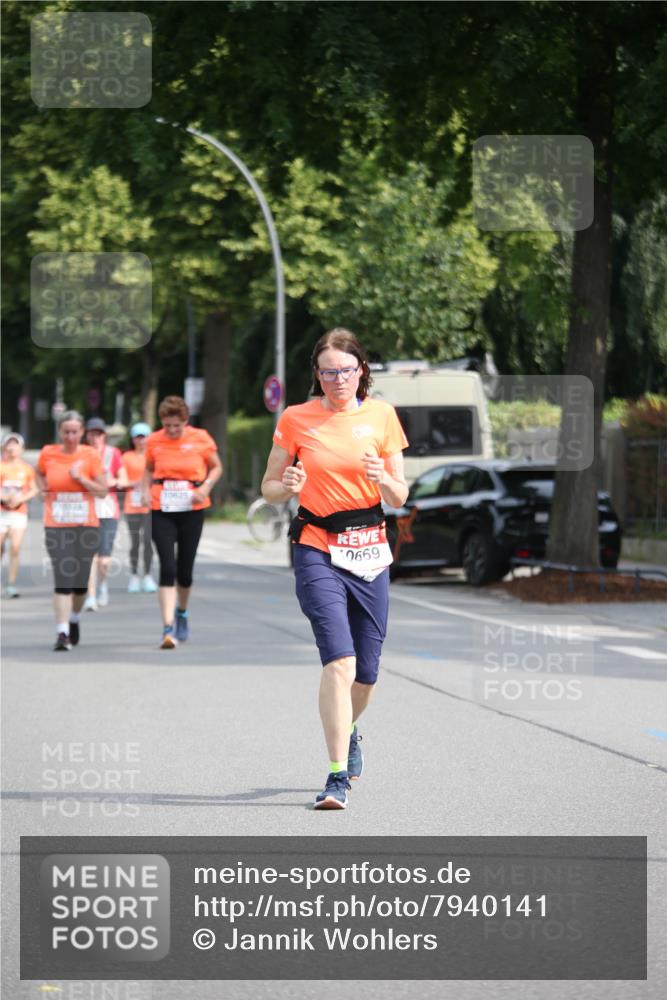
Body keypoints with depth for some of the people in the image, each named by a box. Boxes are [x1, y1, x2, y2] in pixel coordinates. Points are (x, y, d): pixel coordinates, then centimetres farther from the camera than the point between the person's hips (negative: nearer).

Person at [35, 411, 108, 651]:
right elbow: (39, 473, 24)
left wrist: (80, 478, -14)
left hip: (86, 525, 1)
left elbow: (103, 491, -2)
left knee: (80, 581, 8)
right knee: (63, 579, -12)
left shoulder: (91, 455, -2)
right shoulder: (48, 454, 2)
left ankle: (74, 619, 36)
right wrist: (43, 489, 7)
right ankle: (62, 633, -14)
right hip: (56, 526, -1)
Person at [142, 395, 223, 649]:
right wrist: (146, 490, -2)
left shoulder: (201, 438, -3)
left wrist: (205, 487, -9)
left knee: (185, 569, 7)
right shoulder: (154, 441, 1)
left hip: (192, 510, 0)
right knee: (167, 567, -12)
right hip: (162, 511, 0)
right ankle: (169, 628, -14)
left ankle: (182, 612, 37)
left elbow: (216, 468, 9)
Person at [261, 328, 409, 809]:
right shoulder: (296, 419, 0)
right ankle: (339, 775, -18)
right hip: (317, 551, -3)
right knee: (339, 661, -19)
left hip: (369, 552, 3)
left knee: (366, 673, 8)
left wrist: (383, 479, -16)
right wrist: (287, 488, -14)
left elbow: (400, 498, 6)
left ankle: (347, 729, 42)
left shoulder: (381, 415, 4)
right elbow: (269, 487, 8)